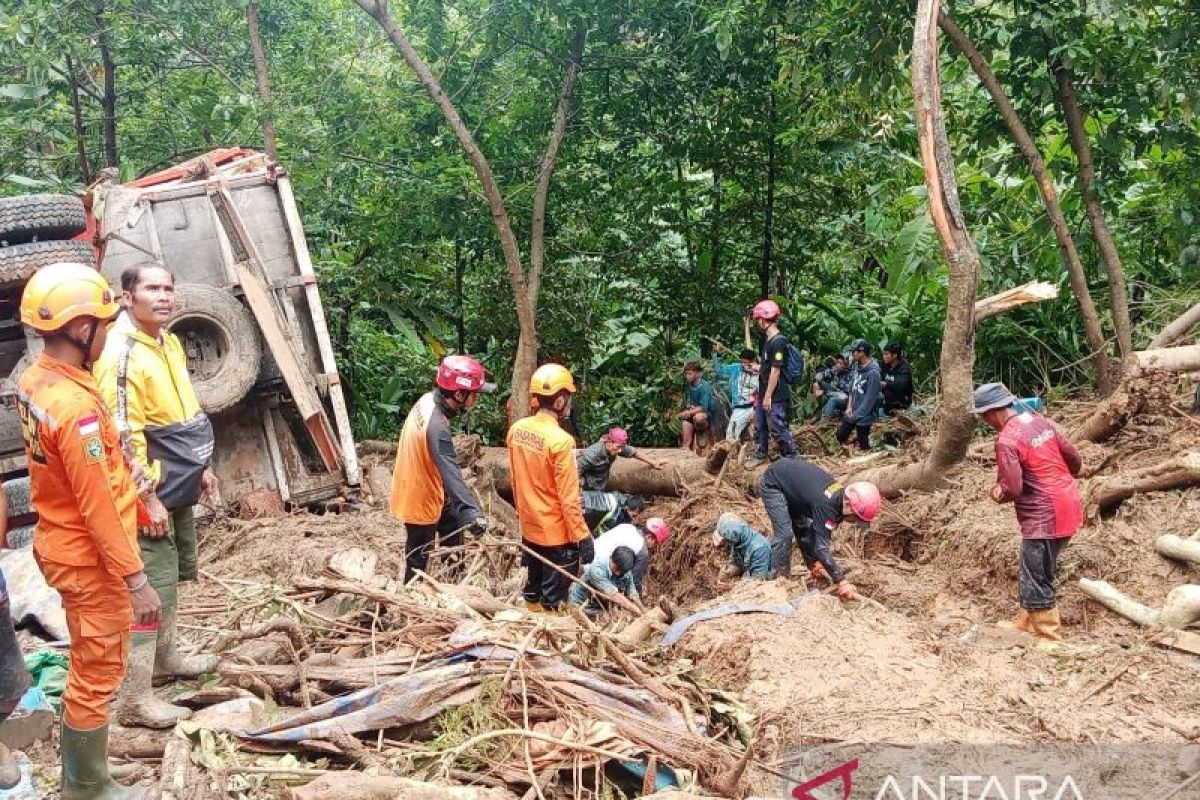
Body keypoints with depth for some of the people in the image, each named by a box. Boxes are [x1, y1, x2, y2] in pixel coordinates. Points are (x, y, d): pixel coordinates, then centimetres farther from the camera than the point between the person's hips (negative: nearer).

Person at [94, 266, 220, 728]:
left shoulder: (168, 341, 9)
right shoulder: (122, 354, -20)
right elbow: (122, 434, -24)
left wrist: (200, 467, 20)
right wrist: (145, 494, -23)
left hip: (177, 486, 10)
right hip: (152, 491, -10)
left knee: (172, 577, 21)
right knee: (150, 587, -6)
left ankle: (167, 658, 39)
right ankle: (134, 700, 2)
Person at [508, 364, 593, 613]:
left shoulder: (517, 429, -4)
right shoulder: (560, 440, -26)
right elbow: (568, 498, -22)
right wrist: (582, 536, -13)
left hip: (529, 527, 7)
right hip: (557, 533, -7)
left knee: (532, 588, 22)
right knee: (552, 600, 8)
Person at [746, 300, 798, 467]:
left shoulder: (778, 341, -19)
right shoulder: (768, 339, 11)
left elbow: (776, 370, -20)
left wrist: (768, 396, -19)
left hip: (775, 396, -10)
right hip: (765, 394, 10)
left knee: (778, 428, -3)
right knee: (760, 425, 19)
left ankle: (790, 458, 8)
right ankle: (760, 455, 33)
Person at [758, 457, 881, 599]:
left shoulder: (840, 495, -10)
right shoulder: (826, 505, -35)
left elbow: (824, 536, 3)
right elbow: (821, 547, -35)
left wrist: (814, 564, 1)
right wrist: (841, 581, -30)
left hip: (791, 477, 9)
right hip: (773, 484, -9)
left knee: (804, 529, 9)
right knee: (784, 534, -16)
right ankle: (776, 578, -5)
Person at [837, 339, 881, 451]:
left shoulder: (873, 372, -24)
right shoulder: (857, 366, 1)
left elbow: (870, 399, -23)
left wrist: (857, 414, -18)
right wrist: (849, 406, 1)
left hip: (863, 416, -8)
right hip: (852, 412, 8)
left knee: (863, 446, 6)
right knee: (840, 436, 16)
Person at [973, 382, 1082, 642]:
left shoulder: (1007, 440, -19)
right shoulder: (1041, 421, 6)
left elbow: (1012, 489, -20)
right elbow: (1075, 460, 11)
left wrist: (998, 494, 1)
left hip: (1044, 516, -9)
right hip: (1067, 506, 9)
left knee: (1036, 579, 2)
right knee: (1032, 571, 21)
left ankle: (1049, 637, 11)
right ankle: (1026, 623, 33)